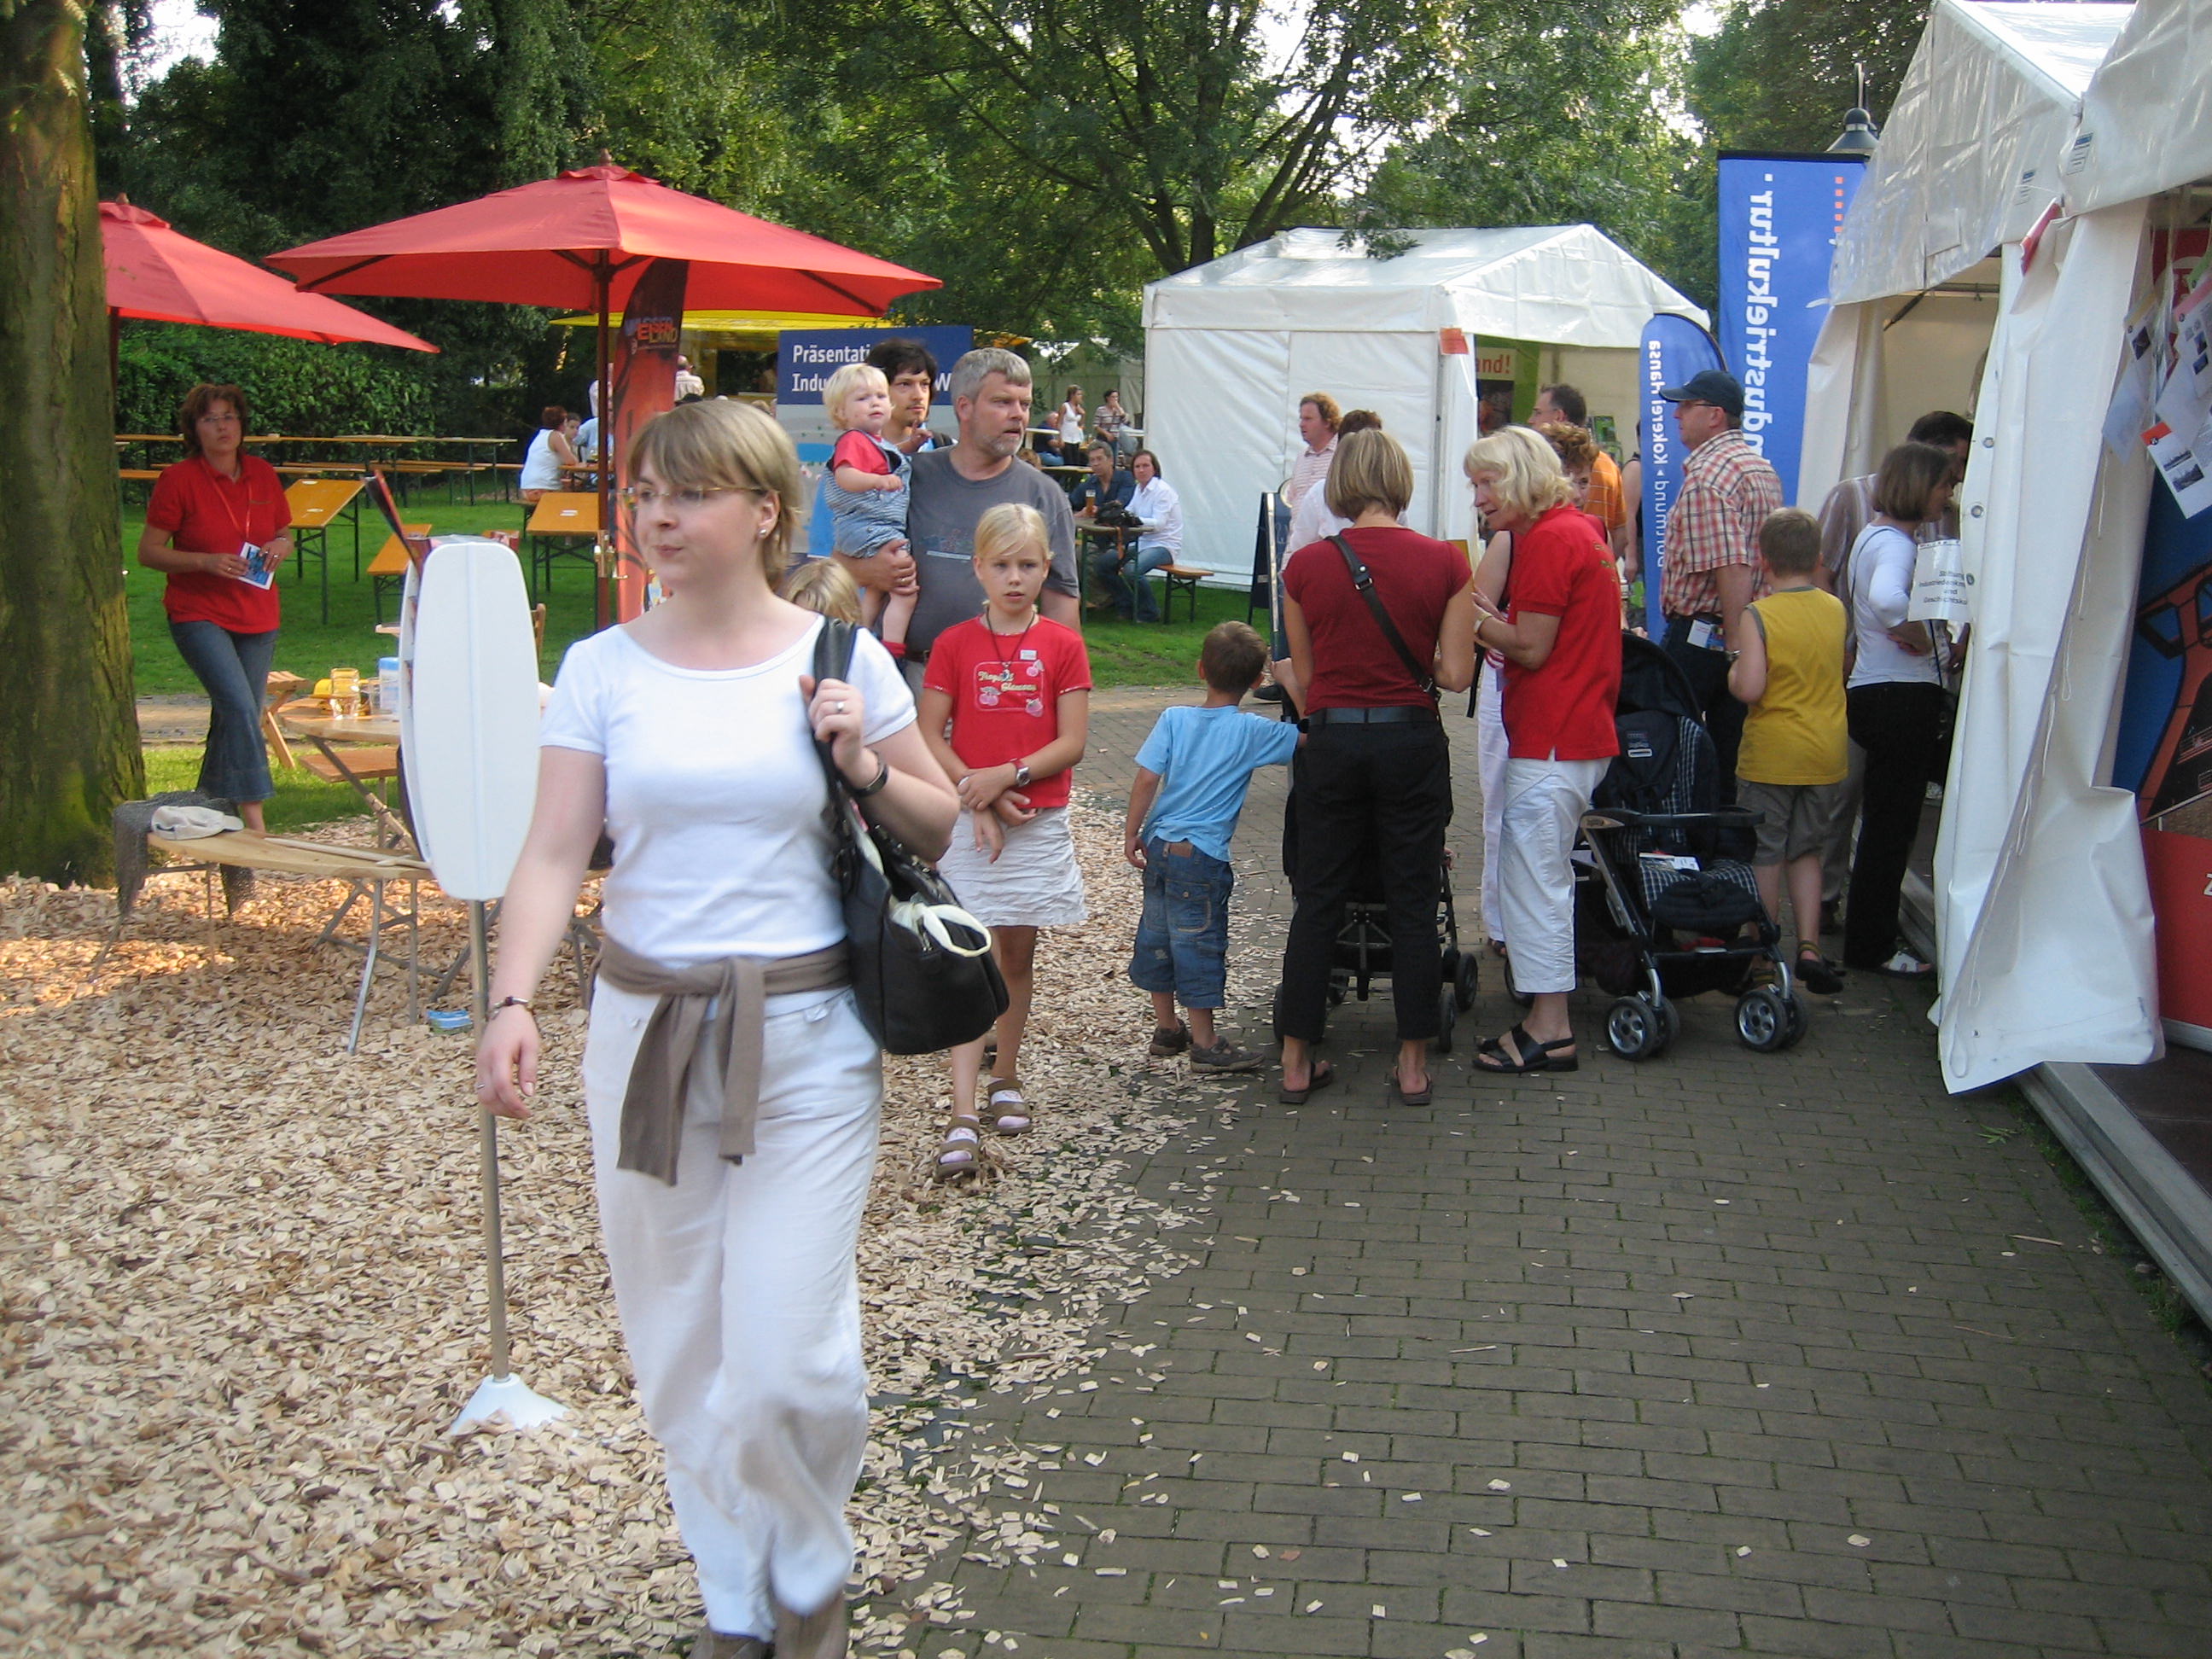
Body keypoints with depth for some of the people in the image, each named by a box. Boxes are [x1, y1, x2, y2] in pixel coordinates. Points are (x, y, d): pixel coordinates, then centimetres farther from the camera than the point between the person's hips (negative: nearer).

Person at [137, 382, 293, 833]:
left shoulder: (263, 475, 6)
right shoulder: (178, 480, -7)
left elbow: (285, 535, 18)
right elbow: (148, 551, -6)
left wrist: (280, 548, -6)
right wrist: (207, 562, -20)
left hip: (258, 616, 5)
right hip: (199, 615, -5)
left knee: (237, 718, 9)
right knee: (239, 707, -20)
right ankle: (254, 820, -21)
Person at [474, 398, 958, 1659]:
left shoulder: (842, 661, -1)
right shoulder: (603, 669, 2)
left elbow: (941, 828, 8)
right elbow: (554, 853, -4)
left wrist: (868, 768, -11)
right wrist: (514, 1000, -18)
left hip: (807, 1035, -2)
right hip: (645, 1027, 3)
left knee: (786, 1359, -5)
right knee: (678, 1352, 12)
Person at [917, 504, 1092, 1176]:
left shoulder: (1063, 646, 1)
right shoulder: (954, 644, 0)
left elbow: (1072, 743, -3)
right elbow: (929, 737, -3)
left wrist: (1007, 777, -16)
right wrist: (980, 798, -13)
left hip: (1038, 822, 1)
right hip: (968, 821, -1)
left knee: (1018, 954, 12)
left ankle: (1006, 1079, 31)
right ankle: (963, 1116, -11)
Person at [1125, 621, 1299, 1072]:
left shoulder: (1174, 718, 0)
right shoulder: (1251, 732, -8)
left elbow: (1147, 779, -3)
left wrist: (1132, 833, 4)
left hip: (1159, 844, 5)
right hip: (1202, 853, -5)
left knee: (1157, 932, 16)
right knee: (1199, 941, 2)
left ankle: (1166, 1026, 29)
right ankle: (1205, 1043, 9)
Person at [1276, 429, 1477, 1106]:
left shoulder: (1305, 566, -4)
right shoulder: (1444, 563, -6)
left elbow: (1303, 675, 3)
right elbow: (1457, 673, -5)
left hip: (1331, 741, 1)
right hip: (1411, 742, 0)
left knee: (1317, 903, 10)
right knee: (1413, 905, 9)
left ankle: (1297, 1061, 15)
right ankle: (1413, 1064, 15)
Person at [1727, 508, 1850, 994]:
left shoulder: (1757, 616, -15)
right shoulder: (1836, 611, 1)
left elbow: (1748, 688, -21)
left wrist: (1734, 663, -3)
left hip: (1771, 754, -4)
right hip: (1827, 754, 4)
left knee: (1764, 857, 8)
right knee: (1806, 851, 18)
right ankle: (1809, 946, 9)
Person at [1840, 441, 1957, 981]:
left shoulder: (1875, 534, 16)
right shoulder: (1895, 543, -17)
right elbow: (1887, 598, -39)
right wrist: (1917, 634, -23)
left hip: (1872, 693, 10)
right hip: (1902, 697, -10)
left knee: (1885, 819, 20)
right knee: (1892, 824, -2)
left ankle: (1866, 925, 31)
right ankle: (1872, 946, 6)